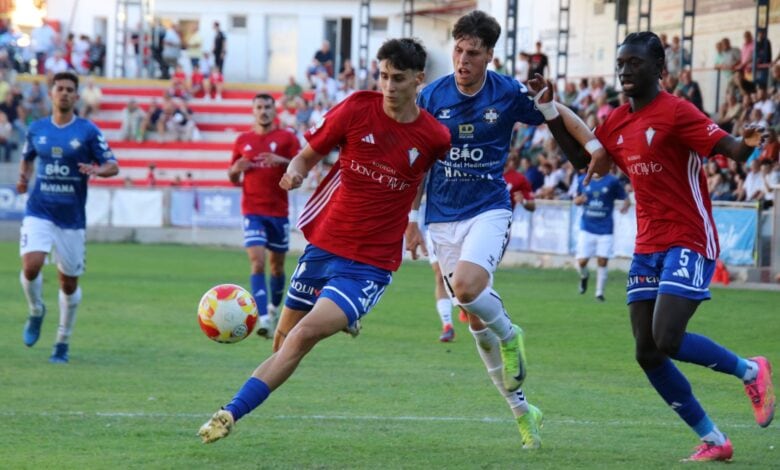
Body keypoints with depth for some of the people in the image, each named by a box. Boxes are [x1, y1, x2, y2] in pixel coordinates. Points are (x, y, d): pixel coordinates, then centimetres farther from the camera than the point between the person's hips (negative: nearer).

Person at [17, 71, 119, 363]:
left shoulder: (88, 131, -3)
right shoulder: (37, 129, 5)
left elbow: (113, 166, -1)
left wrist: (97, 170, -23)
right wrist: (24, 178, 1)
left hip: (72, 217, -1)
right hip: (39, 212, 1)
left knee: (69, 282, 6)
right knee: (31, 266, -22)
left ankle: (63, 342, 24)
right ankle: (36, 312, 9)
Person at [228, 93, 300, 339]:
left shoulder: (287, 138, 2)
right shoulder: (243, 141, 9)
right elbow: (233, 178, 16)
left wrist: (282, 161, -23)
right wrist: (236, 169, -8)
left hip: (279, 211, 0)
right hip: (253, 211, 0)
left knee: (276, 264, 10)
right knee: (257, 262, -16)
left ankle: (274, 308, 34)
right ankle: (263, 319, -23)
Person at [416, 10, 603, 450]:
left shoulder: (510, 93, -8)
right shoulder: (432, 96, -3)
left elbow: (559, 118, 8)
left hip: (489, 209, -3)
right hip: (443, 216, 3)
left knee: (467, 286, -31)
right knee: (476, 318, 4)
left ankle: (509, 334, 2)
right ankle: (520, 408, 16)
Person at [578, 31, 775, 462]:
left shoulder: (676, 112, -11)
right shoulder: (616, 124, 10)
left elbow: (728, 149, -19)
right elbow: (588, 163, 25)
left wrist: (747, 146, -43)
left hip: (688, 243, -7)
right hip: (647, 248, 8)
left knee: (667, 340, -20)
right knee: (647, 353, 0)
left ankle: (750, 371, 6)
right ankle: (712, 440, 11)